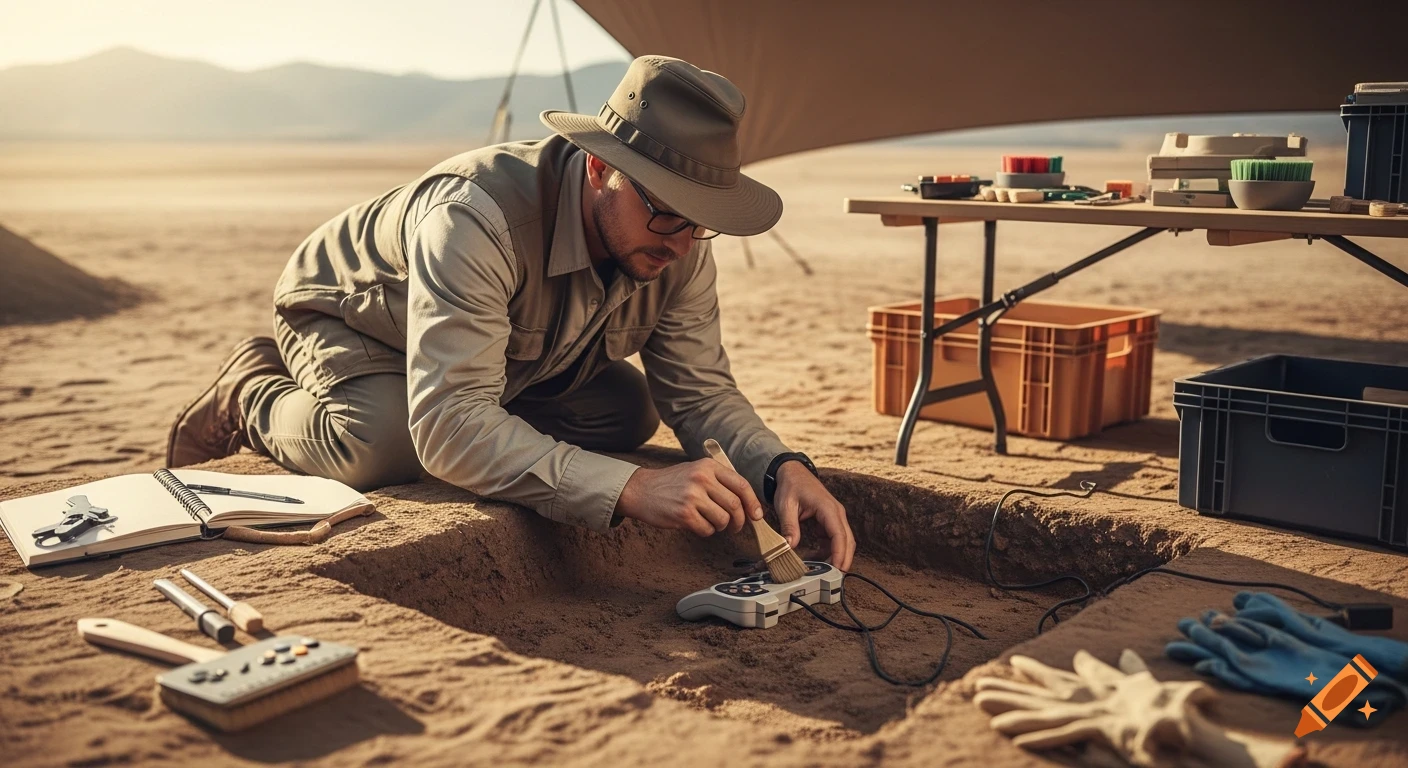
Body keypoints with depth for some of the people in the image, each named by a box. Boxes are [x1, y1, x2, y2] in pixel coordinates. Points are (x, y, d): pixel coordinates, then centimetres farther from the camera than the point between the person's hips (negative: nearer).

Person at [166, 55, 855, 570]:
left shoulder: (680, 245, -23)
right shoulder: (476, 216, -44)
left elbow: (701, 389, -17)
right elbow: (448, 426, -51)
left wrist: (781, 467, -38)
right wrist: (630, 489, -60)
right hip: (348, 313, -6)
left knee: (628, 411, -8)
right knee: (384, 442, -35)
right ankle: (253, 394, -1)